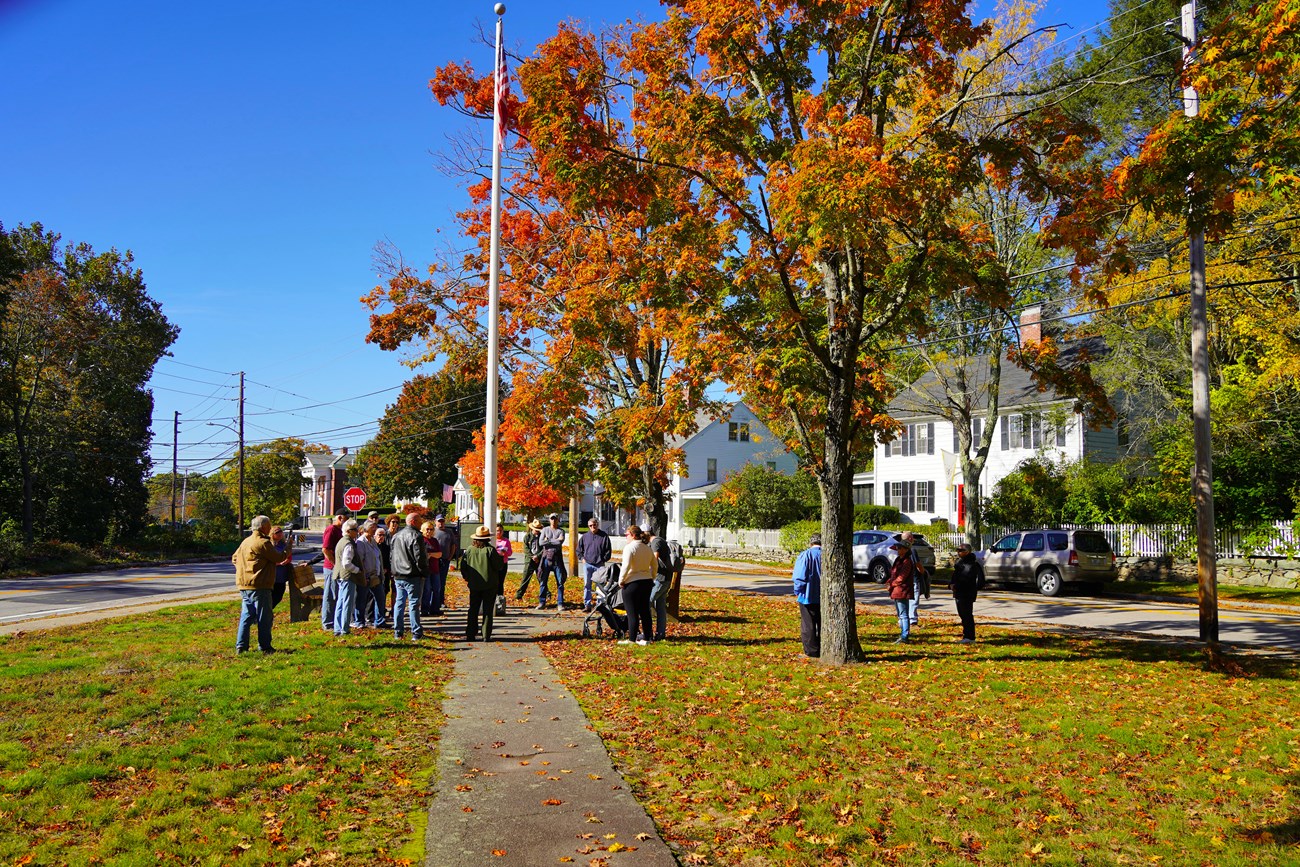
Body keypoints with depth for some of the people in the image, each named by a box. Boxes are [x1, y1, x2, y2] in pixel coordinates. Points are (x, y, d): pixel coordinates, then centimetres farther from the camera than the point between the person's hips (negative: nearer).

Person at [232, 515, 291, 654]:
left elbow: (234, 559, 22)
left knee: (246, 616, 12)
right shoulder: (263, 543, -14)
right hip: (259, 586, -8)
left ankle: (241, 646, 10)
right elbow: (279, 558, -11)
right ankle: (264, 646, 6)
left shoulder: (245, 542, 14)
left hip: (244, 585, 8)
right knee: (264, 617, 1)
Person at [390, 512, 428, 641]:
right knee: (414, 603, -3)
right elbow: (420, 557, -18)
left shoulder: (396, 536, 13)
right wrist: (424, 572, -8)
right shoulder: (416, 536, -14)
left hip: (398, 576, 7)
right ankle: (416, 633, -1)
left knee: (399, 602, 13)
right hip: (412, 576, -7)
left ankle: (398, 632, 16)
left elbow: (391, 555, 18)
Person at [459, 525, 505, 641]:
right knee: (487, 610, 3)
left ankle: (470, 634, 12)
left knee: (473, 610, 13)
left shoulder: (469, 549, -1)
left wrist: (466, 577, 18)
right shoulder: (490, 550, -12)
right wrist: (500, 557, 7)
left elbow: (462, 565, 4)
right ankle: (486, 635, 2)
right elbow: (499, 566, -11)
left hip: (474, 585, 3)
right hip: (489, 585, -3)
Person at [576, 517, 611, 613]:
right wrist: (582, 558, 6)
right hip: (587, 564, 2)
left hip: (599, 565, -2)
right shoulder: (584, 536, 8)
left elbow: (608, 551, 4)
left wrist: (603, 560, -3)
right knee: (587, 585, 2)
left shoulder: (604, 536, 2)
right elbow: (579, 549, 18)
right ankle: (587, 604, 7)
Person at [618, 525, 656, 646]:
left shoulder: (629, 547, -12)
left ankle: (631, 639, 4)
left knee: (632, 613, 0)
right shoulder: (647, 548, 11)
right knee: (645, 611, 11)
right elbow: (654, 565, 16)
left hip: (632, 583, -7)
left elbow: (626, 566, -20)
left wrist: (621, 580, -11)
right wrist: (651, 578, 23)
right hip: (647, 581, 7)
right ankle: (646, 638, 15)